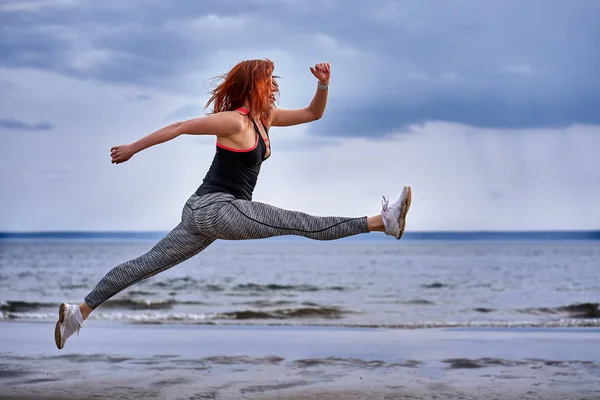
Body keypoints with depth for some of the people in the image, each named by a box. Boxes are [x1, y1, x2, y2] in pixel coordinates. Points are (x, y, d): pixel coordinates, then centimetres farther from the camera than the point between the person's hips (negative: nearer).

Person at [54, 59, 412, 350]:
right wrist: (133, 148, -5)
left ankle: (79, 311, 8)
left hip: (203, 212, 10)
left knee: (147, 264, 8)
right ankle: (382, 222, -19)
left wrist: (324, 84, 0)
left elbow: (313, 114, 17)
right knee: (303, 223, -15)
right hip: (218, 208, -10)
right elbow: (179, 128, -9)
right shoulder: (234, 120, -12)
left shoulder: (265, 118, 14)